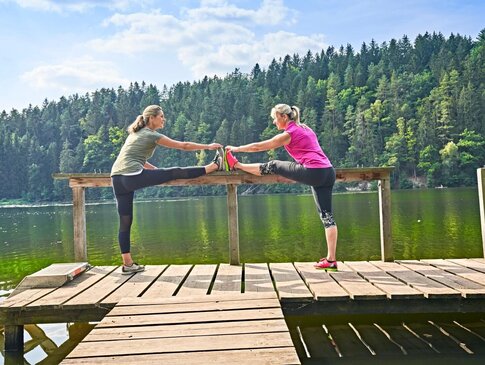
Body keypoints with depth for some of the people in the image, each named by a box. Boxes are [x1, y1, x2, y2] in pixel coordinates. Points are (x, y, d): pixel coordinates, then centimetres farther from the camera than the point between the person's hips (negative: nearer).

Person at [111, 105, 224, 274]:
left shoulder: (135, 133, 25)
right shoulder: (152, 135, 2)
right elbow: (184, 146, 3)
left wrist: (157, 170, 30)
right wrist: (208, 146, 12)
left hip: (117, 179, 8)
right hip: (133, 177, -8)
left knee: (125, 222, 8)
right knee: (175, 172, -1)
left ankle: (127, 264, 12)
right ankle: (214, 166, 8)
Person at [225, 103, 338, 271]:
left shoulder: (288, 134, -1)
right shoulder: (305, 128, 23)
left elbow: (258, 147, 4)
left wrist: (235, 148, 16)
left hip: (313, 172, -8)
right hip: (328, 172, 8)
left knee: (272, 166, 6)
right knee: (327, 215, 5)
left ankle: (235, 165, 22)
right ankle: (331, 260, 6)